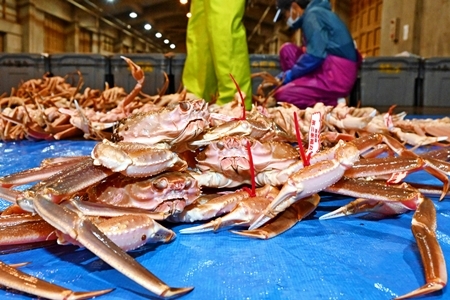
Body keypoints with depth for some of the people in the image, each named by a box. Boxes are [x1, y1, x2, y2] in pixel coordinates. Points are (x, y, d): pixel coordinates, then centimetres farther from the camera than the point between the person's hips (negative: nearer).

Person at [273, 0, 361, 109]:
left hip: (335, 76, -10)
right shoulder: (318, 13, 21)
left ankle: (332, 101, -5)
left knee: (281, 94, -14)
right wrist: (283, 76, 18)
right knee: (287, 49, 12)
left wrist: (288, 76, -6)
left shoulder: (312, 15, -9)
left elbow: (314, 57, -19)